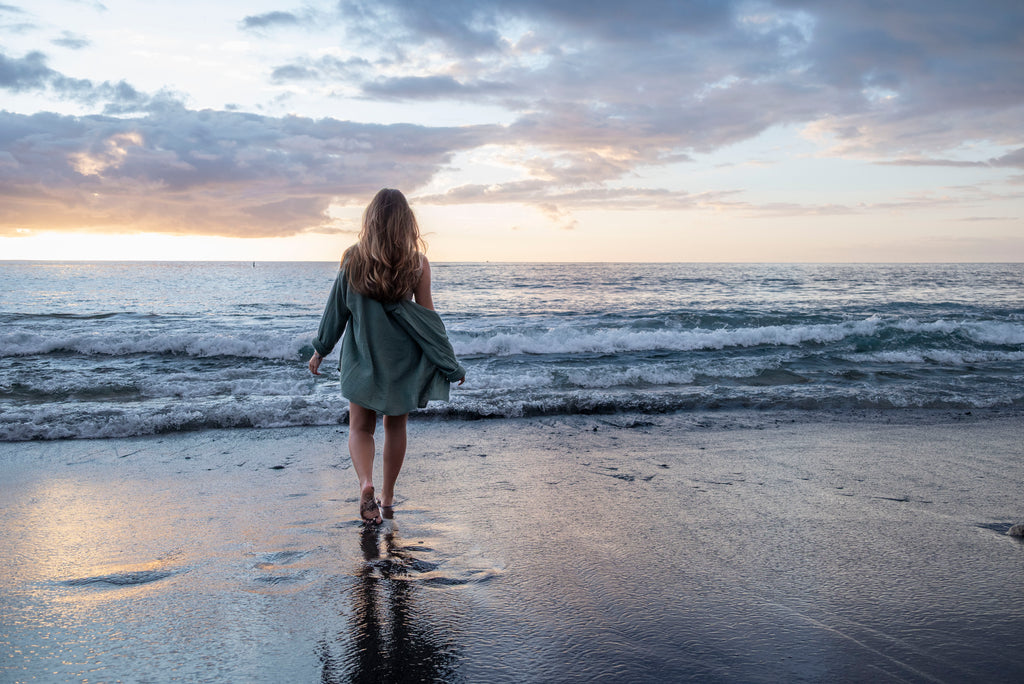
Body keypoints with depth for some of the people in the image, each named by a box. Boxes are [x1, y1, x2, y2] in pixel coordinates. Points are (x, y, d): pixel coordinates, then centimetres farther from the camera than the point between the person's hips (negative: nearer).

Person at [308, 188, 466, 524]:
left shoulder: (353, 259, -8)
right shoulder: (417, 263, -10)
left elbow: (337, 308, -2)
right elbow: (427, 316, -7)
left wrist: (320, 350, 12)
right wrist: (450, 363, 1)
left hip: (363, 355, 0)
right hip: (403, 358, 1)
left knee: (360, 428, 9)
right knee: (396, 427, 16)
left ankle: (366, 484, -17)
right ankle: (387, 498, 25)